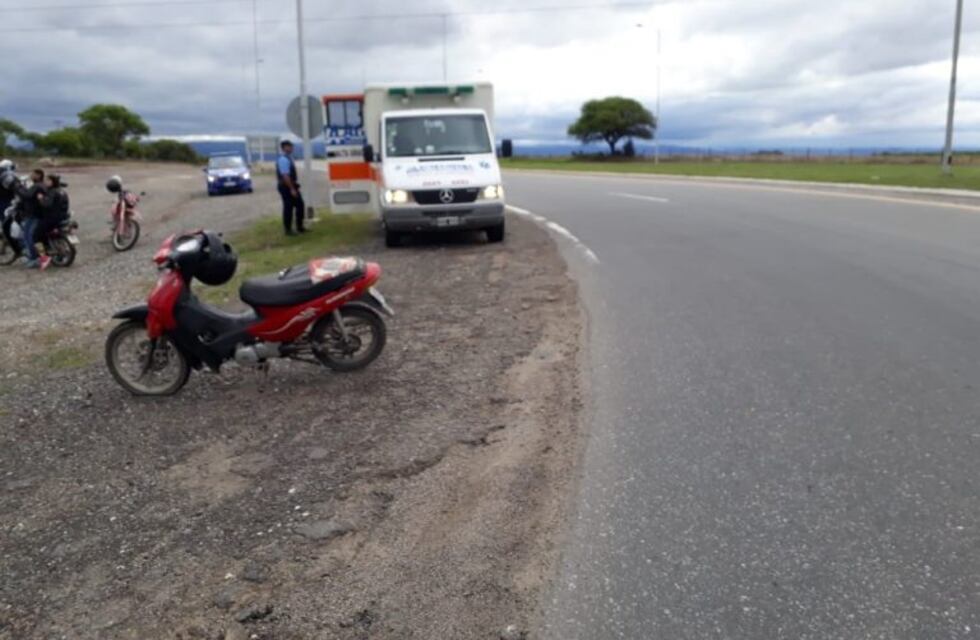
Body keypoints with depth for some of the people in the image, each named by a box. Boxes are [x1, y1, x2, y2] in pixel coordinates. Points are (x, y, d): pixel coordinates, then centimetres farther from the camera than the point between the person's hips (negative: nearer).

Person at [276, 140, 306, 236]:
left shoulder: (288, 158, 12)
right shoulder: (283, 160, -19)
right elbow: (285, 176, -24)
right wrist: (292, 189, -24)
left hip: (291, 186, 10)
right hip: (287, 187, -10)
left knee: (300, 206, 13)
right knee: (288, 208, 0)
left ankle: (299, 228, 22)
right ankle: (288, 230, 11)